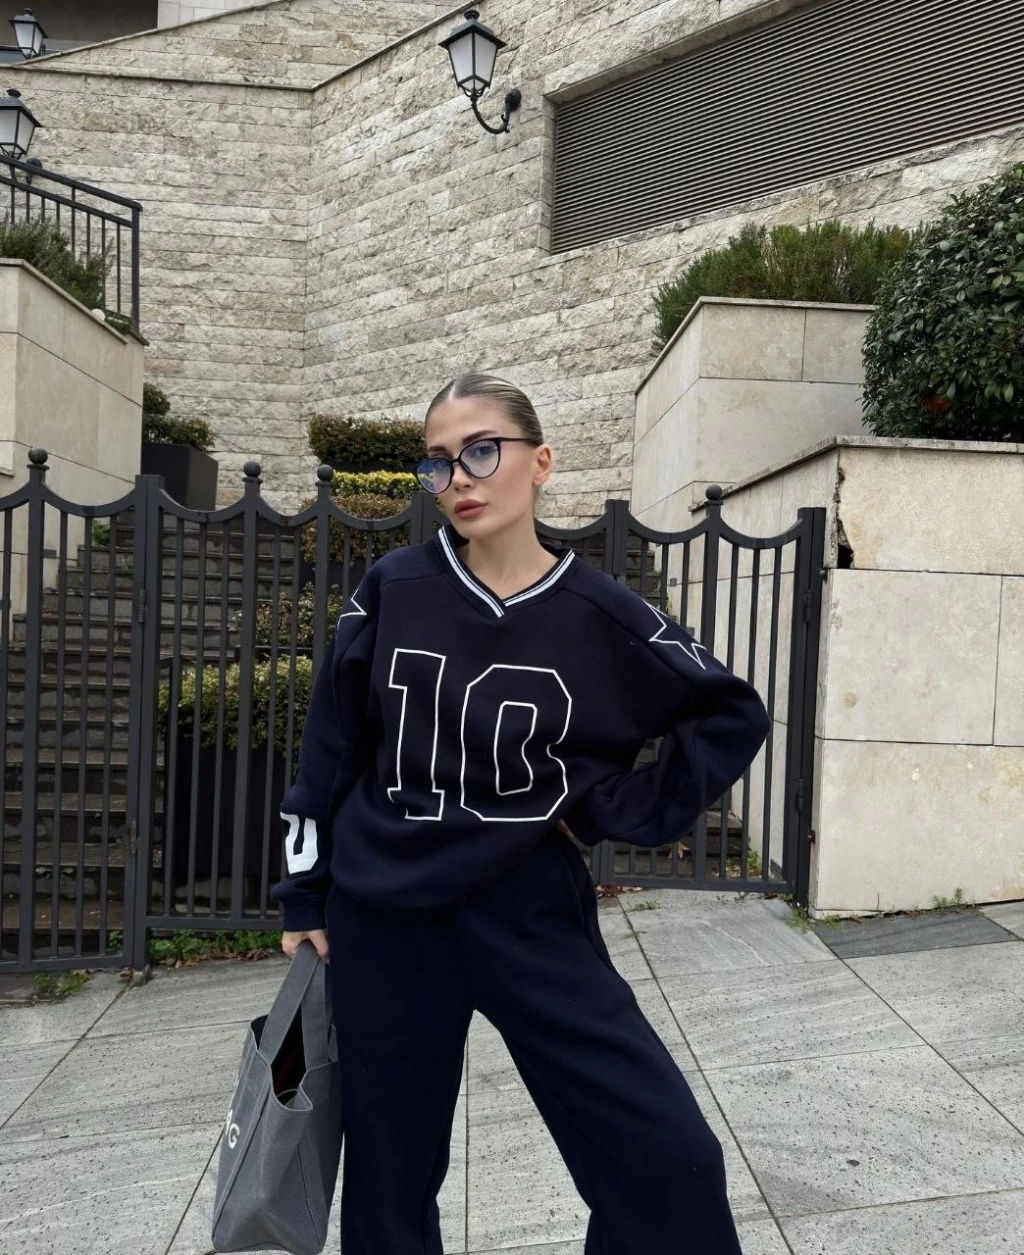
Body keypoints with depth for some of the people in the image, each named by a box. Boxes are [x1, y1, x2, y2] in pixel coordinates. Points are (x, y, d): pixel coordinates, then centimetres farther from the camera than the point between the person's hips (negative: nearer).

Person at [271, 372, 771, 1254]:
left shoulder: (600, 617, -8)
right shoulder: (391, 593, -4)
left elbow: (734, 714, 3)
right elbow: (330, 750, 3)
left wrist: (623, 809, -5)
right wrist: (306, 898, 7)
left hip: (531, 922, -1)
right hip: (383, 924, 1)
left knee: (671, 1160, -5)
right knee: (389, 1178, 14)